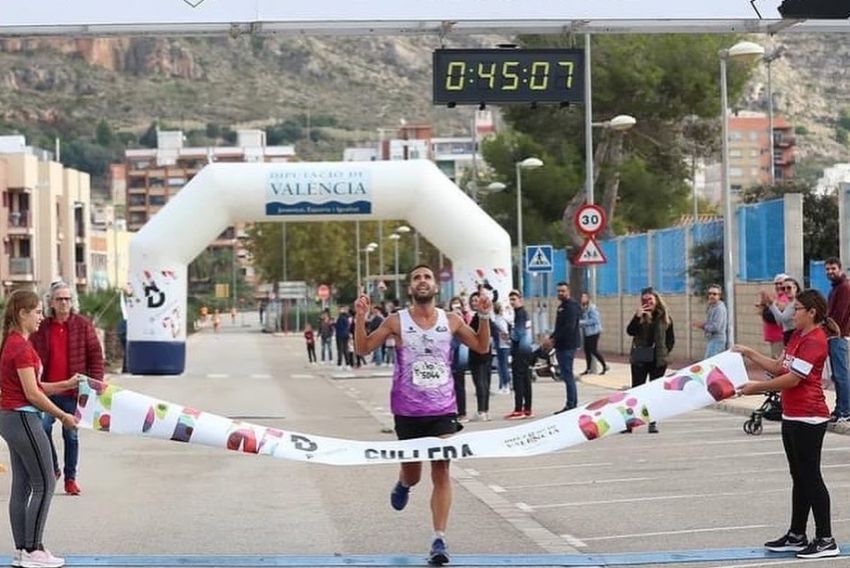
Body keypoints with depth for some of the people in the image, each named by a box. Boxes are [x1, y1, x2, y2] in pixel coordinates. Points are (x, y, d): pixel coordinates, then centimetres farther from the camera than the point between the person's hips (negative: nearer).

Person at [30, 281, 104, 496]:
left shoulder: (83, 326, 0)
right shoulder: (42, 328, 4)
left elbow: (96, 355, 0)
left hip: (73, 392, -1)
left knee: (71, 435, 6)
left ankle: (70, 477, 16)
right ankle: (52, 468, 18)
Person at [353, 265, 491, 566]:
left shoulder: (450, 321, 2)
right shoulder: (396, 322, -2)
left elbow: (481, 347, 10)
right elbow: (363, 349, -1)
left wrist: (484, 317, -4)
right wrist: (360, 318, -16)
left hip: (443, 409, 0)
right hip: (408, 410, 0)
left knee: (441, 473, -8)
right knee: (412, 473, 12)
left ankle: (439, 540, -7)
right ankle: (403, 484, 51)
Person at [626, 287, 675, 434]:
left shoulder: (665, 316, 2)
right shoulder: (640, 315, 1)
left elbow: (671, 338, 8)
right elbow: (630, 331, -13)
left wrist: (665, 352, -2)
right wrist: (637, 317, -25)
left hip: (658, 359, 0)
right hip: (640, 358, 0)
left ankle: (653, 422, 11)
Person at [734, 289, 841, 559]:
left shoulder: (815, 341, -17)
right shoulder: (797, 336, 13)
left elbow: (792, 378, -20)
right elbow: (779, 367, 15)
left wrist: (757, 387, -14)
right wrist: (749, 354, 9)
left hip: (808, 419, -10)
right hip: (792, 416, 10)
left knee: (811, 477, -5)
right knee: (799, 477, 15)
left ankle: (826, 541, 2)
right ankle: (796, 536, 23)